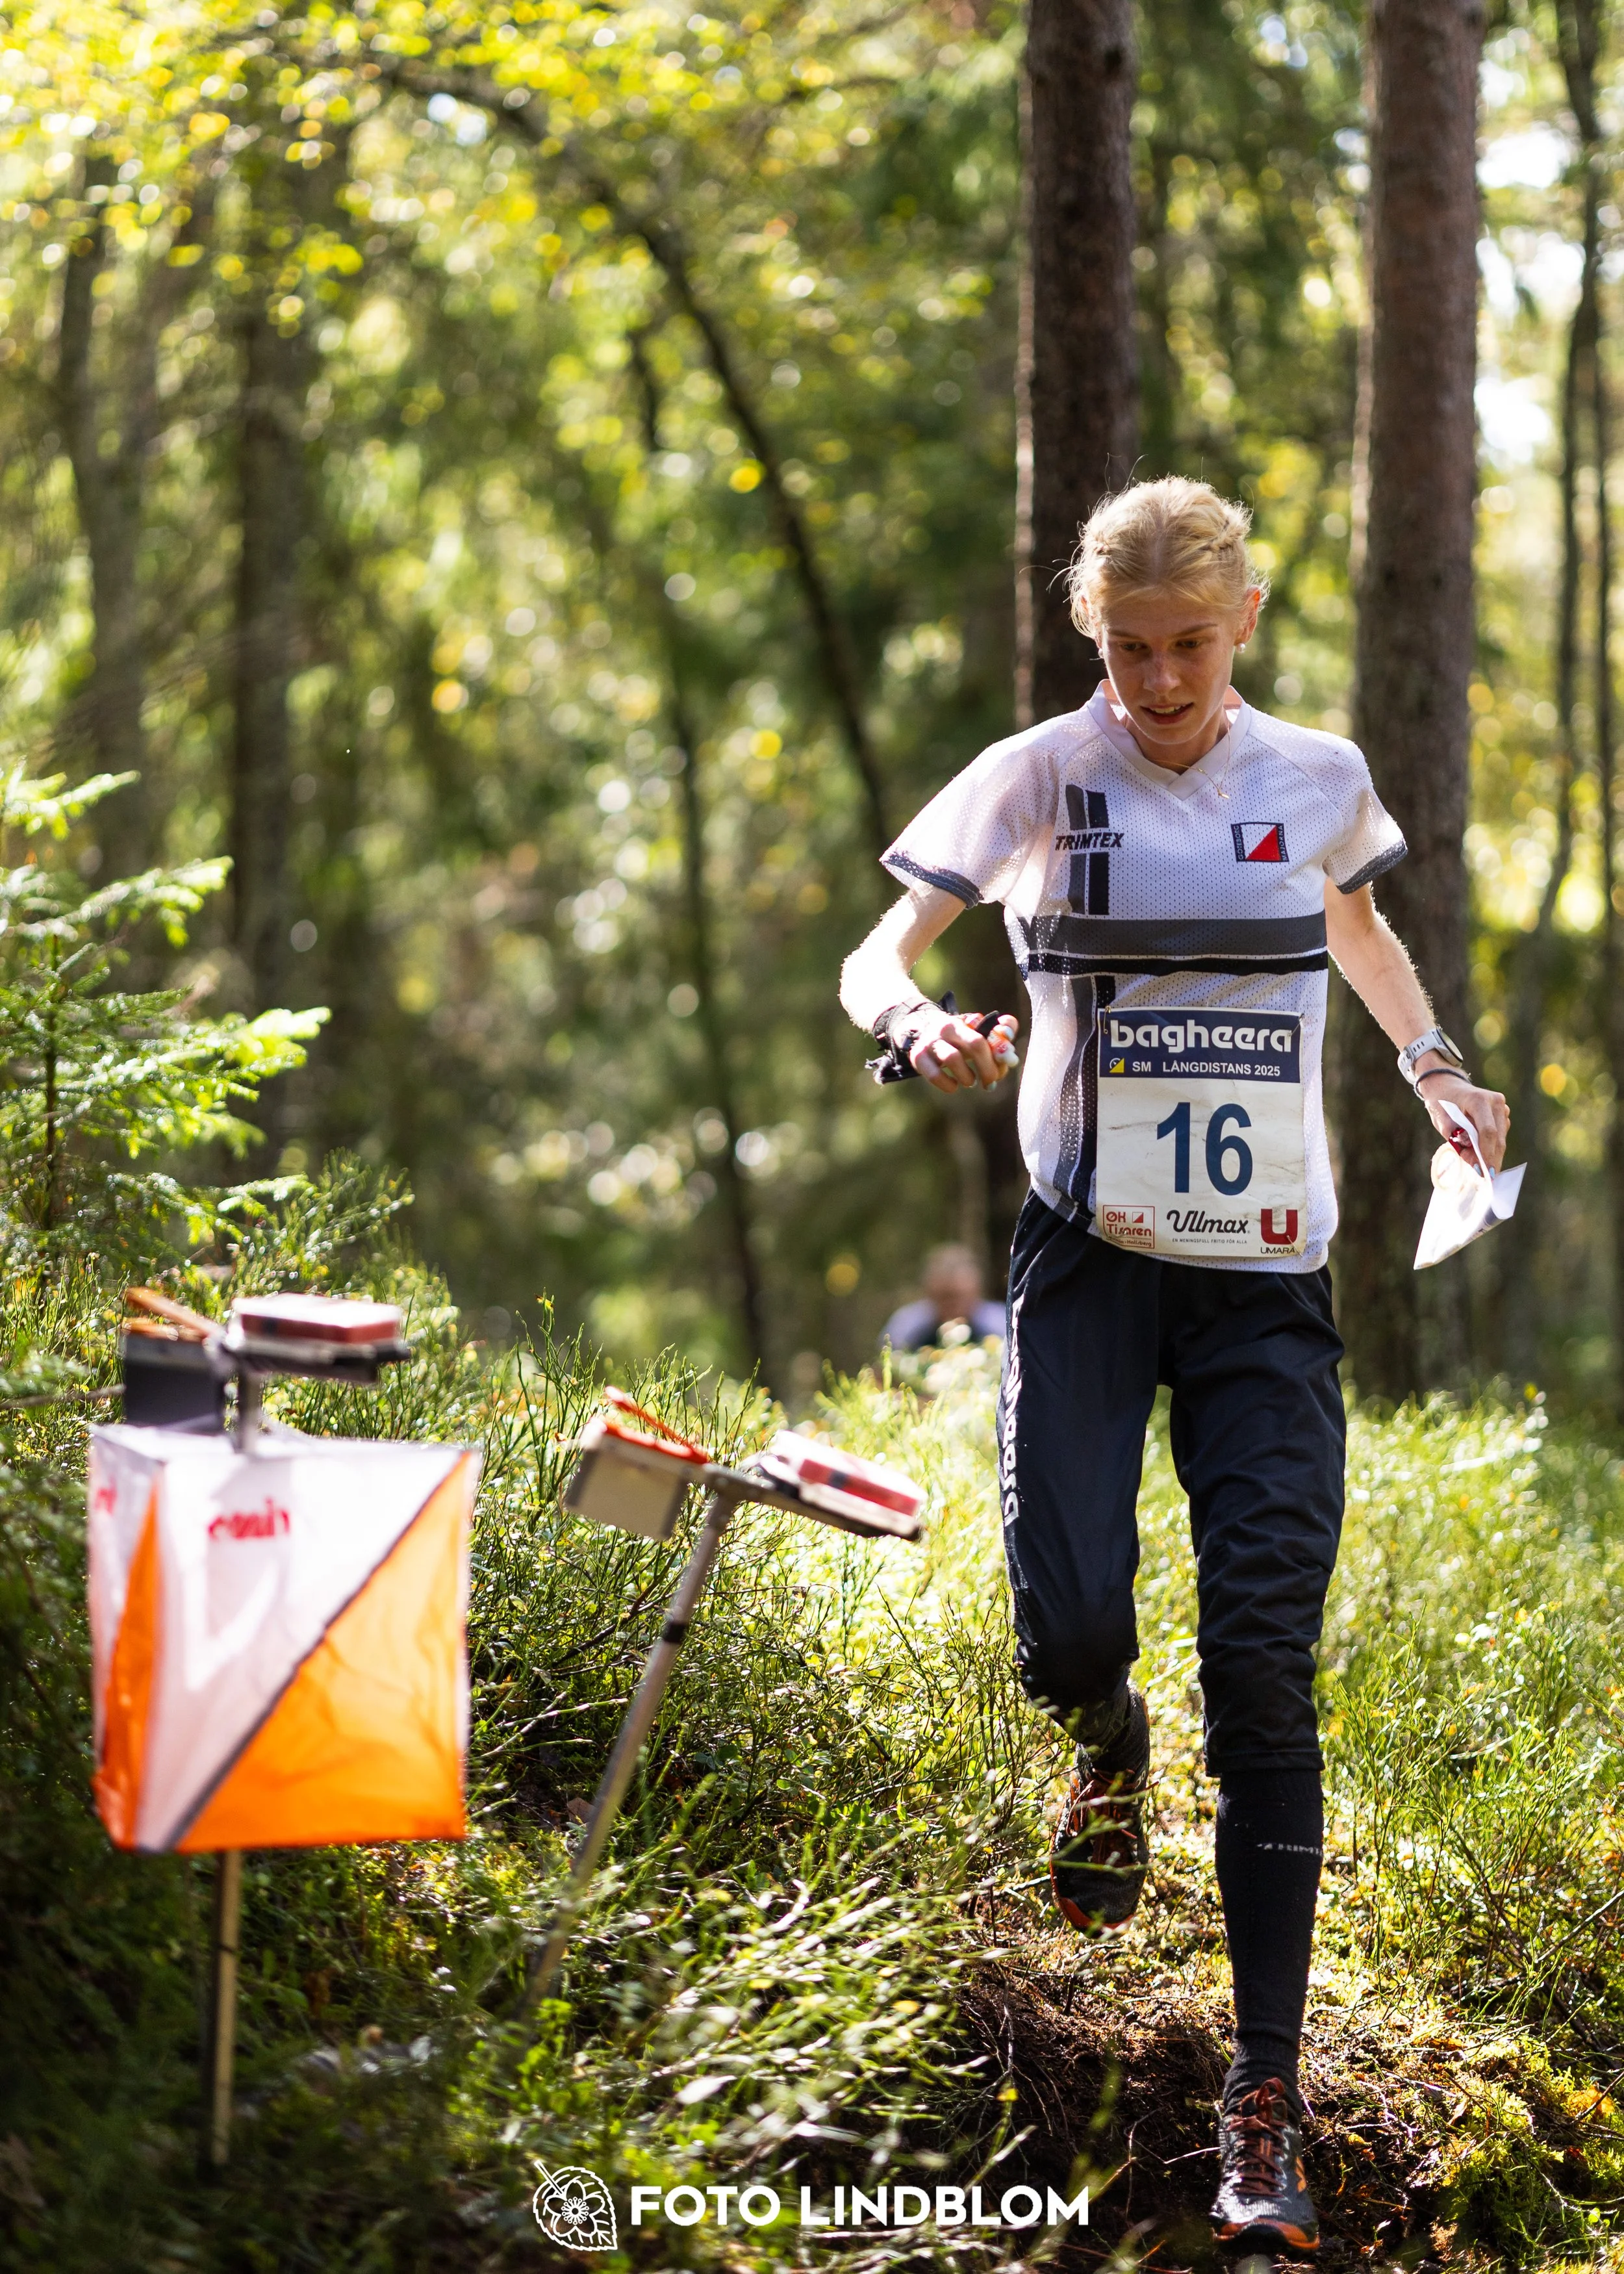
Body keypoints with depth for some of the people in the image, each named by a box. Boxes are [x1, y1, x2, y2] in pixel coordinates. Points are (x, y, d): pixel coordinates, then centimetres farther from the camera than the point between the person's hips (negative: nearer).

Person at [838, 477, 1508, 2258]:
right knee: (1069, 1635, -15)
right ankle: (1107, 1751, 27)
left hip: (1266, 1279, 1)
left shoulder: (1318, 780, 6)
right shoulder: (1037, 781, 0)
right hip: (1091, 1257, -1)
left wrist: (1433, 1067, 12)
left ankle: (1266, 2097, 1)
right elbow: (875, 958, 3)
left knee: (1264, 1664, -6)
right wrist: (916, 1027, -20)